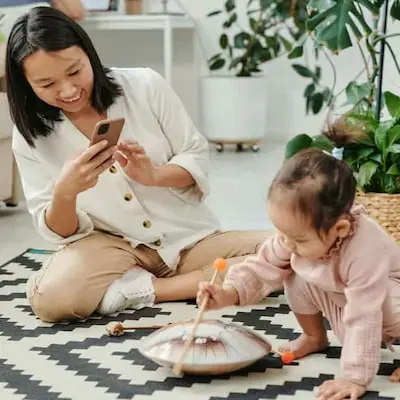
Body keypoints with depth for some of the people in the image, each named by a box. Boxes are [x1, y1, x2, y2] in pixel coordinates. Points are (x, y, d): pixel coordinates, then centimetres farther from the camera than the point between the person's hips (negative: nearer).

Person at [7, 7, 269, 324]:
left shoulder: (145, 86, -10)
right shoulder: (31, 137, -6)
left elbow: (198, 157, -3)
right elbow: (58, 232, -4)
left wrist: (153, 175, -25)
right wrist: (65, 192, -27)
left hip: (190, 239, 0)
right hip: (113, 247, 0)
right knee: (50, 297, -32)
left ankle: (138, 290, -15)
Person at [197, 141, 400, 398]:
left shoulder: (365, 254, -45)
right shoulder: (298, 233, -26)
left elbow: (364, 319, -42)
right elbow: (264, 268, -16)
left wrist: (355, 378, -40)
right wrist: (228, 294, -32)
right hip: (341, 302, 6)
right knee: (297, 276, -16)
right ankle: (315, 338, 9)